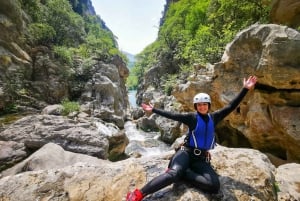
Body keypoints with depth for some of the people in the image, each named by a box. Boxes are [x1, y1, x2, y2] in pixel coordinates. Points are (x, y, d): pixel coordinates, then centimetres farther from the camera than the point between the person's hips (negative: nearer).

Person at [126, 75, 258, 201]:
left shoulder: (213, 118, 10)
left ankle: (183, 173, -9)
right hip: (186, 153, -4)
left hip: (202, 159, 4)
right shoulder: (191, 117, -1)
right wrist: (153, 110, -8)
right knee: (174, 173, -33)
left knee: (214, 186, -23)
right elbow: (172, 116, -5)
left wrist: (245, 89, 4)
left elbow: (231, 107, 7)